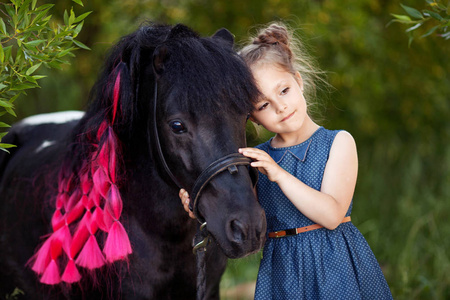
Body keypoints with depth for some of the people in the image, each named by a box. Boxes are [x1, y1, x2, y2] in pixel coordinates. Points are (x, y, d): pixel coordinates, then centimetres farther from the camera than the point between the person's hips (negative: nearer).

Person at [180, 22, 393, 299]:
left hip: (337, 267, -2)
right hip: (281, 274, 2)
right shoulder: (256, 158, 5)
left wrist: (279, 174, -21)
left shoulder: (339, 142, -3)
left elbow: (331, 216, -15)